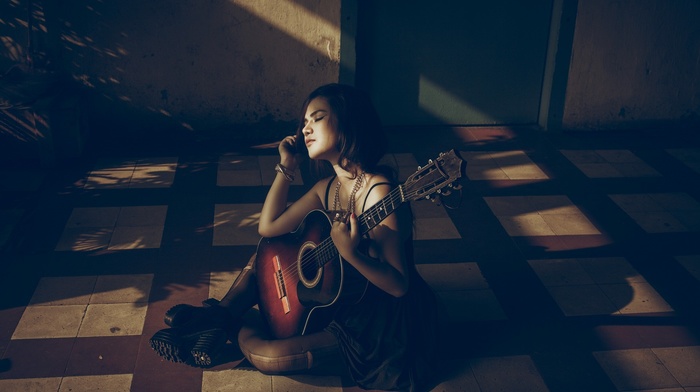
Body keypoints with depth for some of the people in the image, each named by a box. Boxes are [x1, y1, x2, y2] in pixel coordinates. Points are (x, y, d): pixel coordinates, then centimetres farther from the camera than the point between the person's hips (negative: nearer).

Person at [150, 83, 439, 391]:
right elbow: (268, 227, 2)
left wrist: (351, 253, -40)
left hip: (379, 319, -8)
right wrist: (286, 167, -3)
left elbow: (399, 285, -25)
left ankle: (236, 330, 9)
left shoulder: (379, 191, -25)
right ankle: (220, 315, 3)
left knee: (264, 355, -20)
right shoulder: (328, 187, 1)